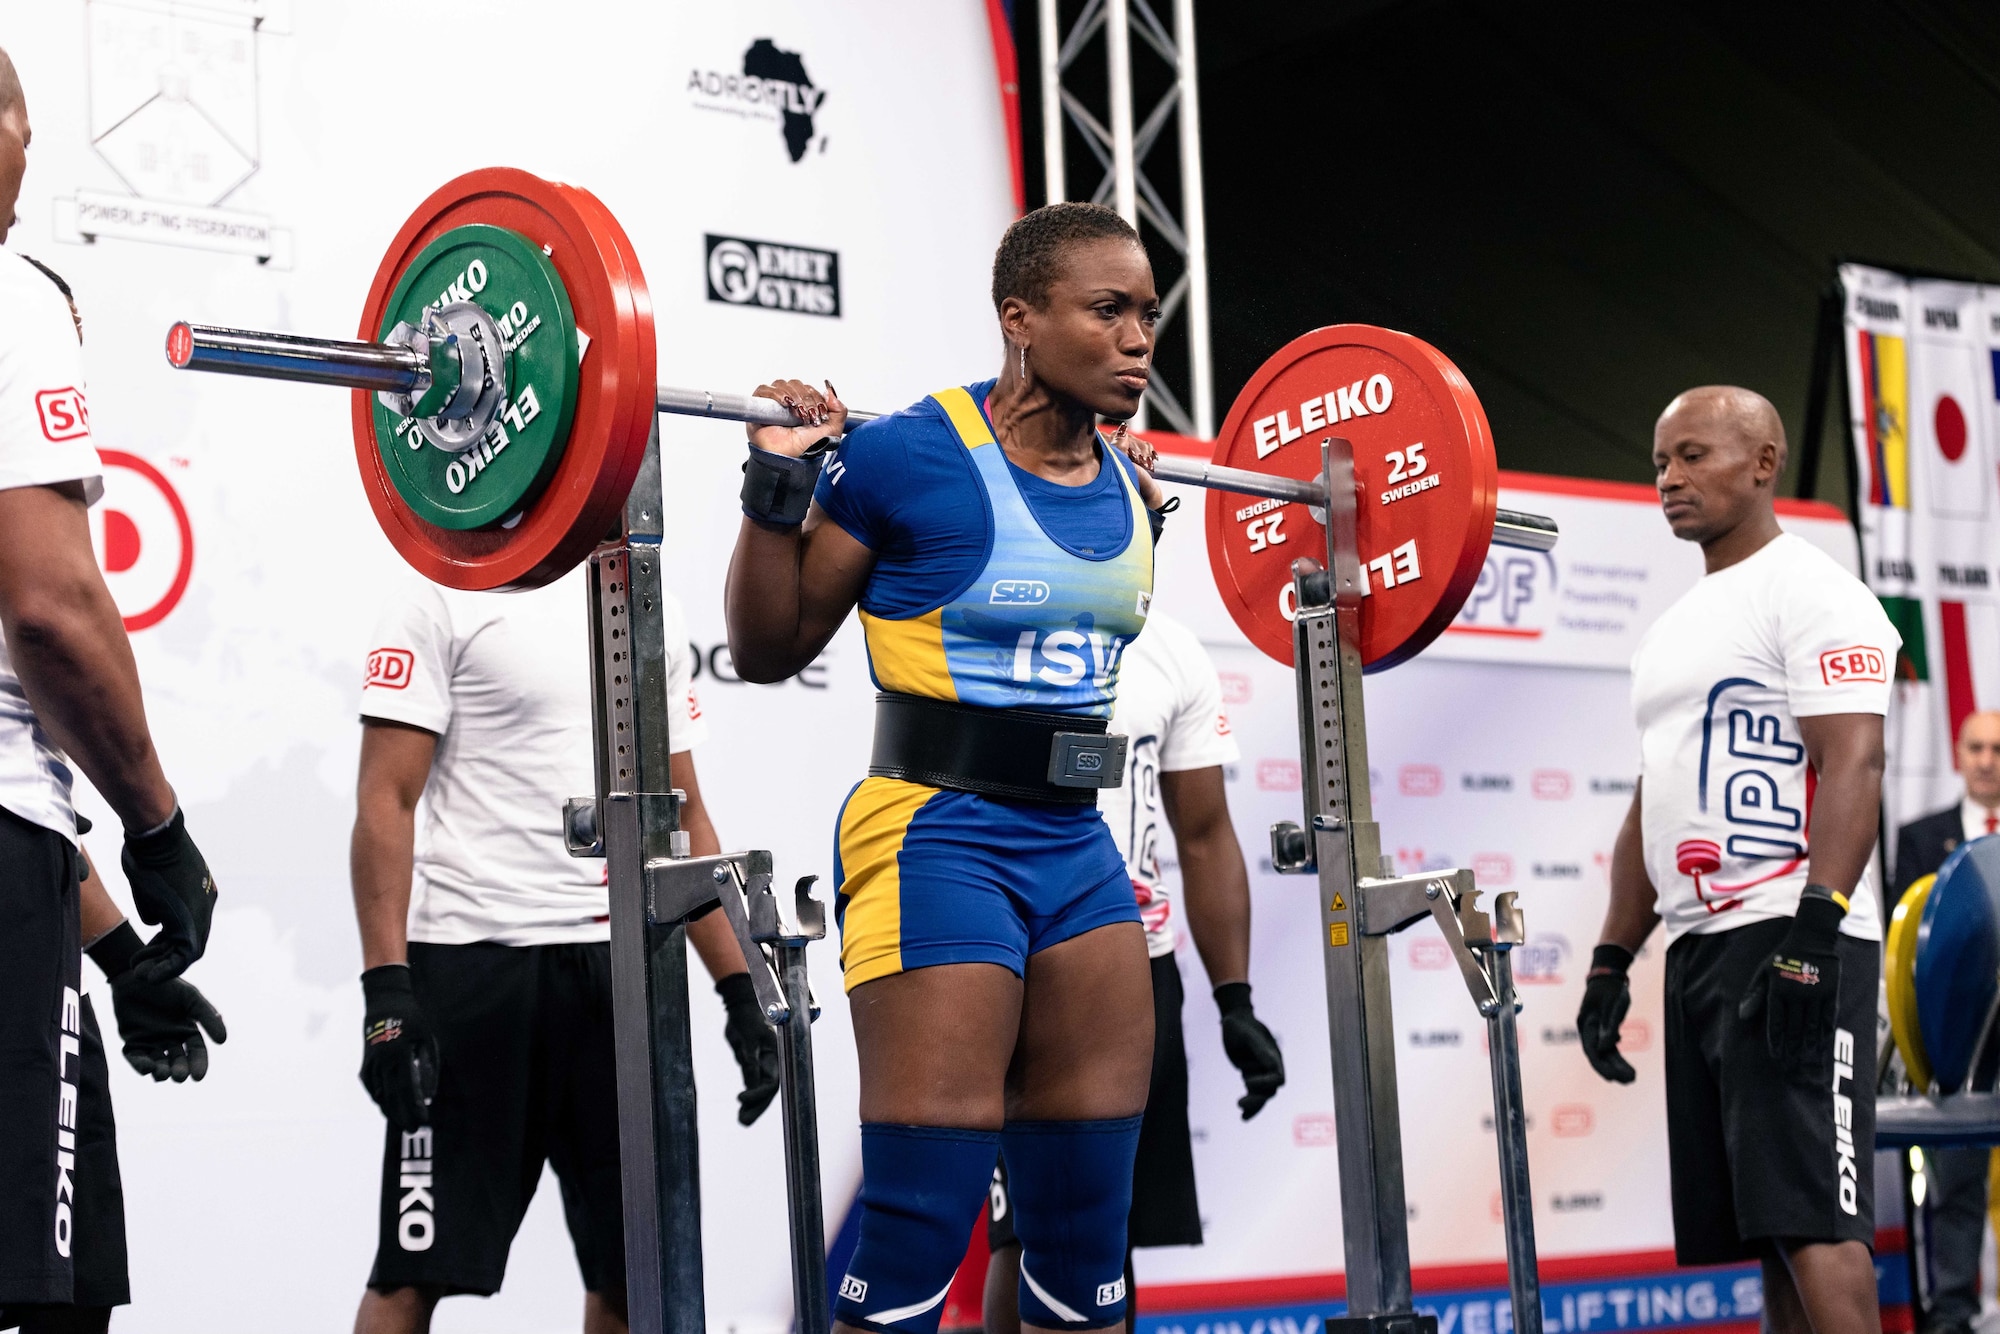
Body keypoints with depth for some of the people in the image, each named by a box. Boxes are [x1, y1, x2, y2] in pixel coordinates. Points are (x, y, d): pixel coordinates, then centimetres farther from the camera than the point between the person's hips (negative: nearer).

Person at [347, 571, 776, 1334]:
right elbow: (386, 799, -10)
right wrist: (386, 991, -19)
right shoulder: (447, 597, -4)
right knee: (417, 1269, -3)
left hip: (621, 962, 6)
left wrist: (740, 991, 10)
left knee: (636, 1267, 8)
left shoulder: (652, 612, 14)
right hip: (476, 960, -6)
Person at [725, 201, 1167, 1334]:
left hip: (1078, 848, 7)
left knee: (1088, 1230, 9)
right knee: (920, 1229, -8)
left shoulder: (1125, 488, 9)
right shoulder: (909, 456, -10)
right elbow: (768, 649, -3)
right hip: (938, 841, -7)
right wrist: (778, 486, -14)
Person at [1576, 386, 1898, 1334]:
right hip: (1698, 950, 9)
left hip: (1788, 941, -9)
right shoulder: (1675, 628, 22)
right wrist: (1610, 960, 18)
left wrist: (1814, 934, -25)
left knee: (1809, 1217, -14)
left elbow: (1853, 765, -16)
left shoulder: (1809, 591, -5)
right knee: (1765, 1228, 7)